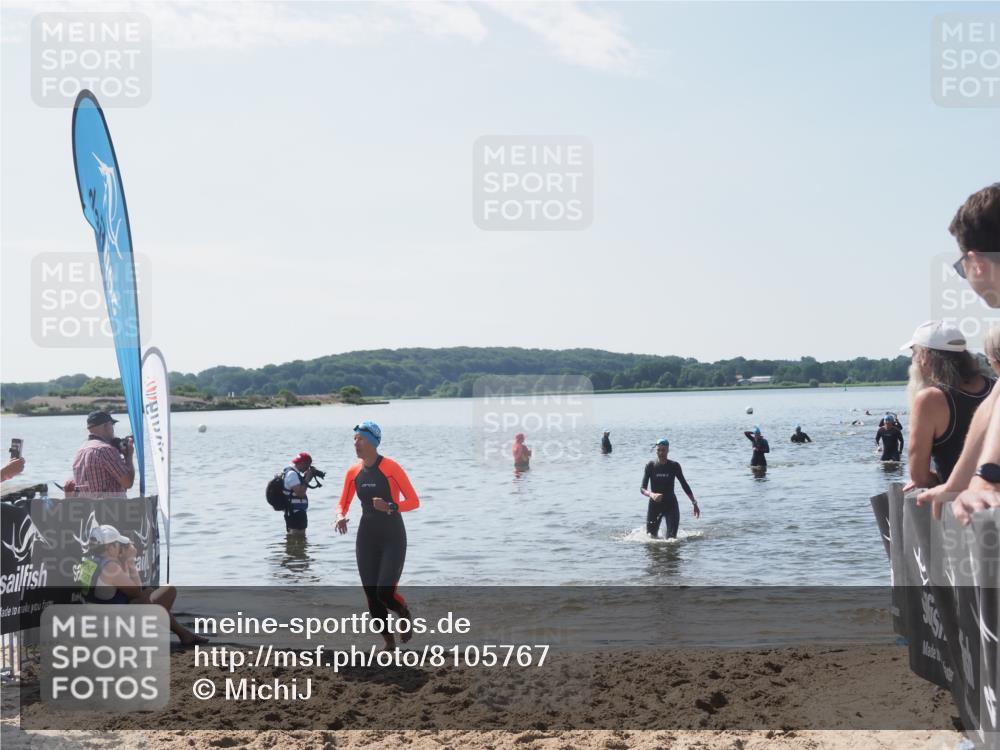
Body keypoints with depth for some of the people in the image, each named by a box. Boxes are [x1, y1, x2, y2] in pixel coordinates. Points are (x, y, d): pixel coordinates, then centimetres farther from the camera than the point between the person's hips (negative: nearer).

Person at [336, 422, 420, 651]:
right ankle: (389, 642, 19)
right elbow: (342, 504, 12)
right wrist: (341, 516, -11)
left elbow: (414, 501, -11)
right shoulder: (353, 472, 4)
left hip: (393, 538, -5)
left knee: (385, 592, -14)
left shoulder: (391, 468, -12)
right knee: (371, 594, 4)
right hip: (366, 538, 5)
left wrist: (390, 507, -28)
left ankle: (405, 615, 20)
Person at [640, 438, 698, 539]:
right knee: (651, 537, 6)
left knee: (671, 539, -10)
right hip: (654, 505, 0)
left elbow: (685, 485, 6)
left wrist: (694, 504, 6)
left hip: (671, 505, 0)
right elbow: (642, 488, -11)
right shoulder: (650, 466, -6)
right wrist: (651, 494, -32)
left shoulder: (674, 466, -4)